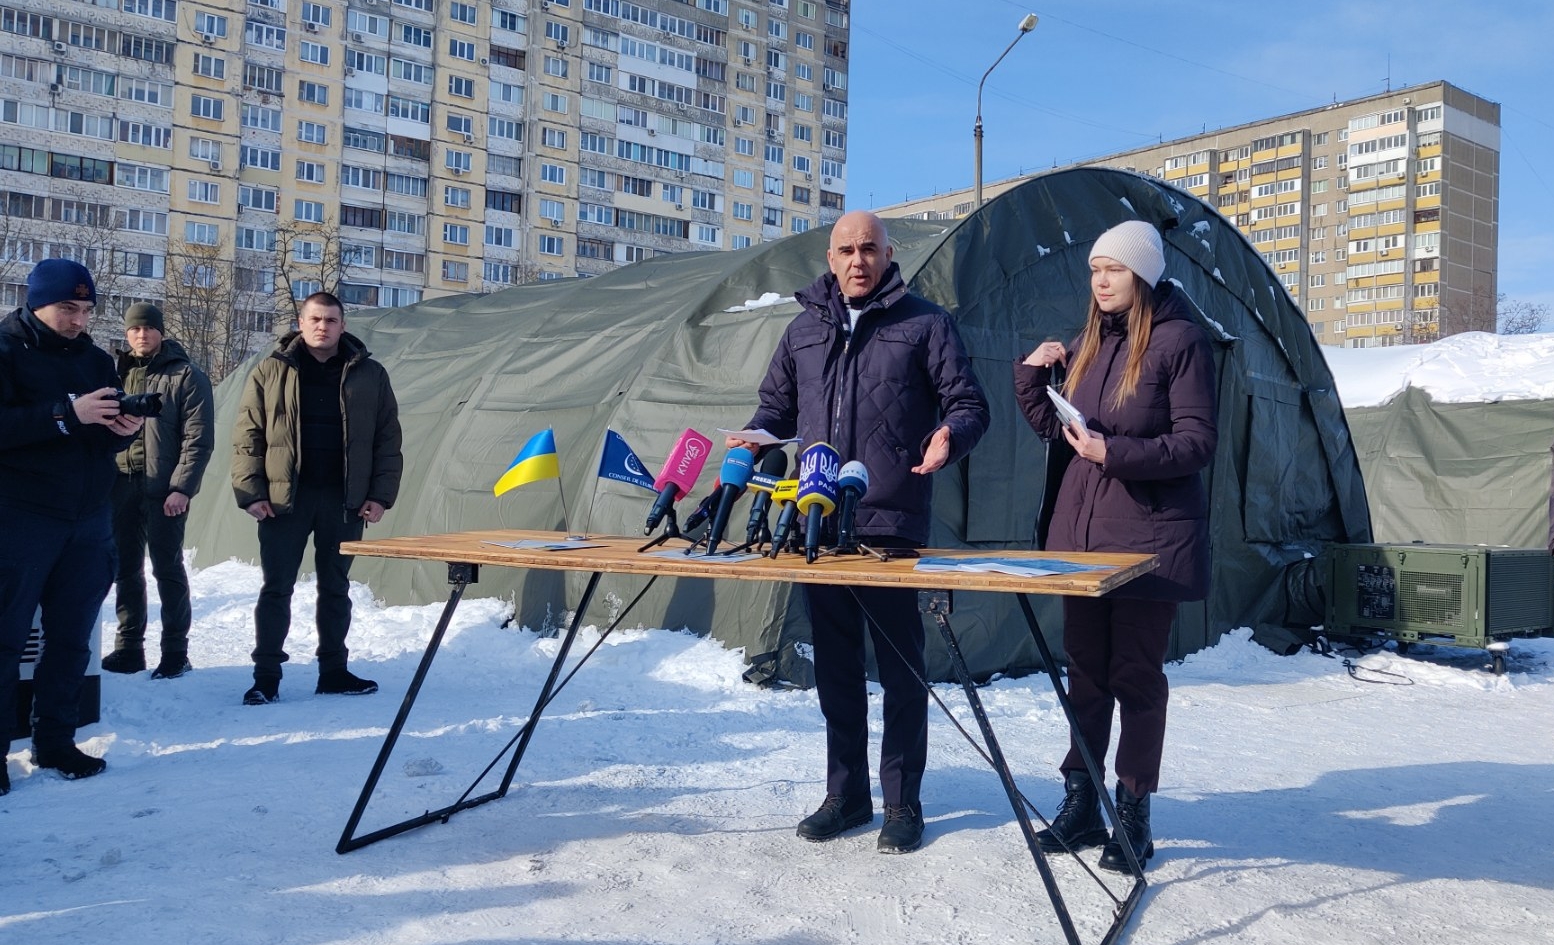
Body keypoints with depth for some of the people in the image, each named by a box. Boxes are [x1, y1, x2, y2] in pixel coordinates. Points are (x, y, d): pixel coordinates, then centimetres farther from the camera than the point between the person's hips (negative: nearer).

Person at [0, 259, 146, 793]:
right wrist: (67, 414, -25)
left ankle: (55, 742, 16)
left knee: (72, 638, 8)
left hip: (89, 519, 5)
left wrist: (123, 428, -8)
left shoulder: (96, 360, 14)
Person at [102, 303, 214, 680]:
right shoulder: (118, 372, 13)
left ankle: (175, 652, 7)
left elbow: (198, 438, -9)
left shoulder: (186, 376, -4)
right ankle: (128, 648, 19)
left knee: (167, 569, 0)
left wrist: (182, 488, -15)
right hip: (122, 485, 5)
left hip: (164, 489, -5)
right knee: (126, 569, 10)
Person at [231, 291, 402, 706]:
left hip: (344, 500, 1)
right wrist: (250, 493, -7)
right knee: (276, 588, 3)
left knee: (335, 587, 11)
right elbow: (247, 438, 2)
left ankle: (334, 671, 21)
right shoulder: (271, 372, 3)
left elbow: (388, 440, 6)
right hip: (284, 499, -1)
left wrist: (380, 495, -1)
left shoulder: (369, 375, 5)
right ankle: (266, 676, 12)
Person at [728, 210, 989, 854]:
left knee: (900, 667, 2)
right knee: (835, 667, 12)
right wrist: (756, 439, 2)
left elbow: (969, 405, 2)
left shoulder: (925, 324, 3)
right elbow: (776, 406, 23)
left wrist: (949, 438, -19)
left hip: (892, 524, -4)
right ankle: (845, 794, 25)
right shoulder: (804, 330, 15)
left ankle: (903, 802, 15)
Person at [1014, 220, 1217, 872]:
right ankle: (1080, 801, 21)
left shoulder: (1178, 340, -7)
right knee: (1085, 670, 11)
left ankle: (1134, 809, 16)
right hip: (1081, 530, 6)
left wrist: (1115, 453, -21)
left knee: (1136, 674, 3)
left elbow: (1198, 442, -12)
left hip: (1149, 535, -6)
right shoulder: (1086, 344, 13)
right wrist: (1031, 378, 6)